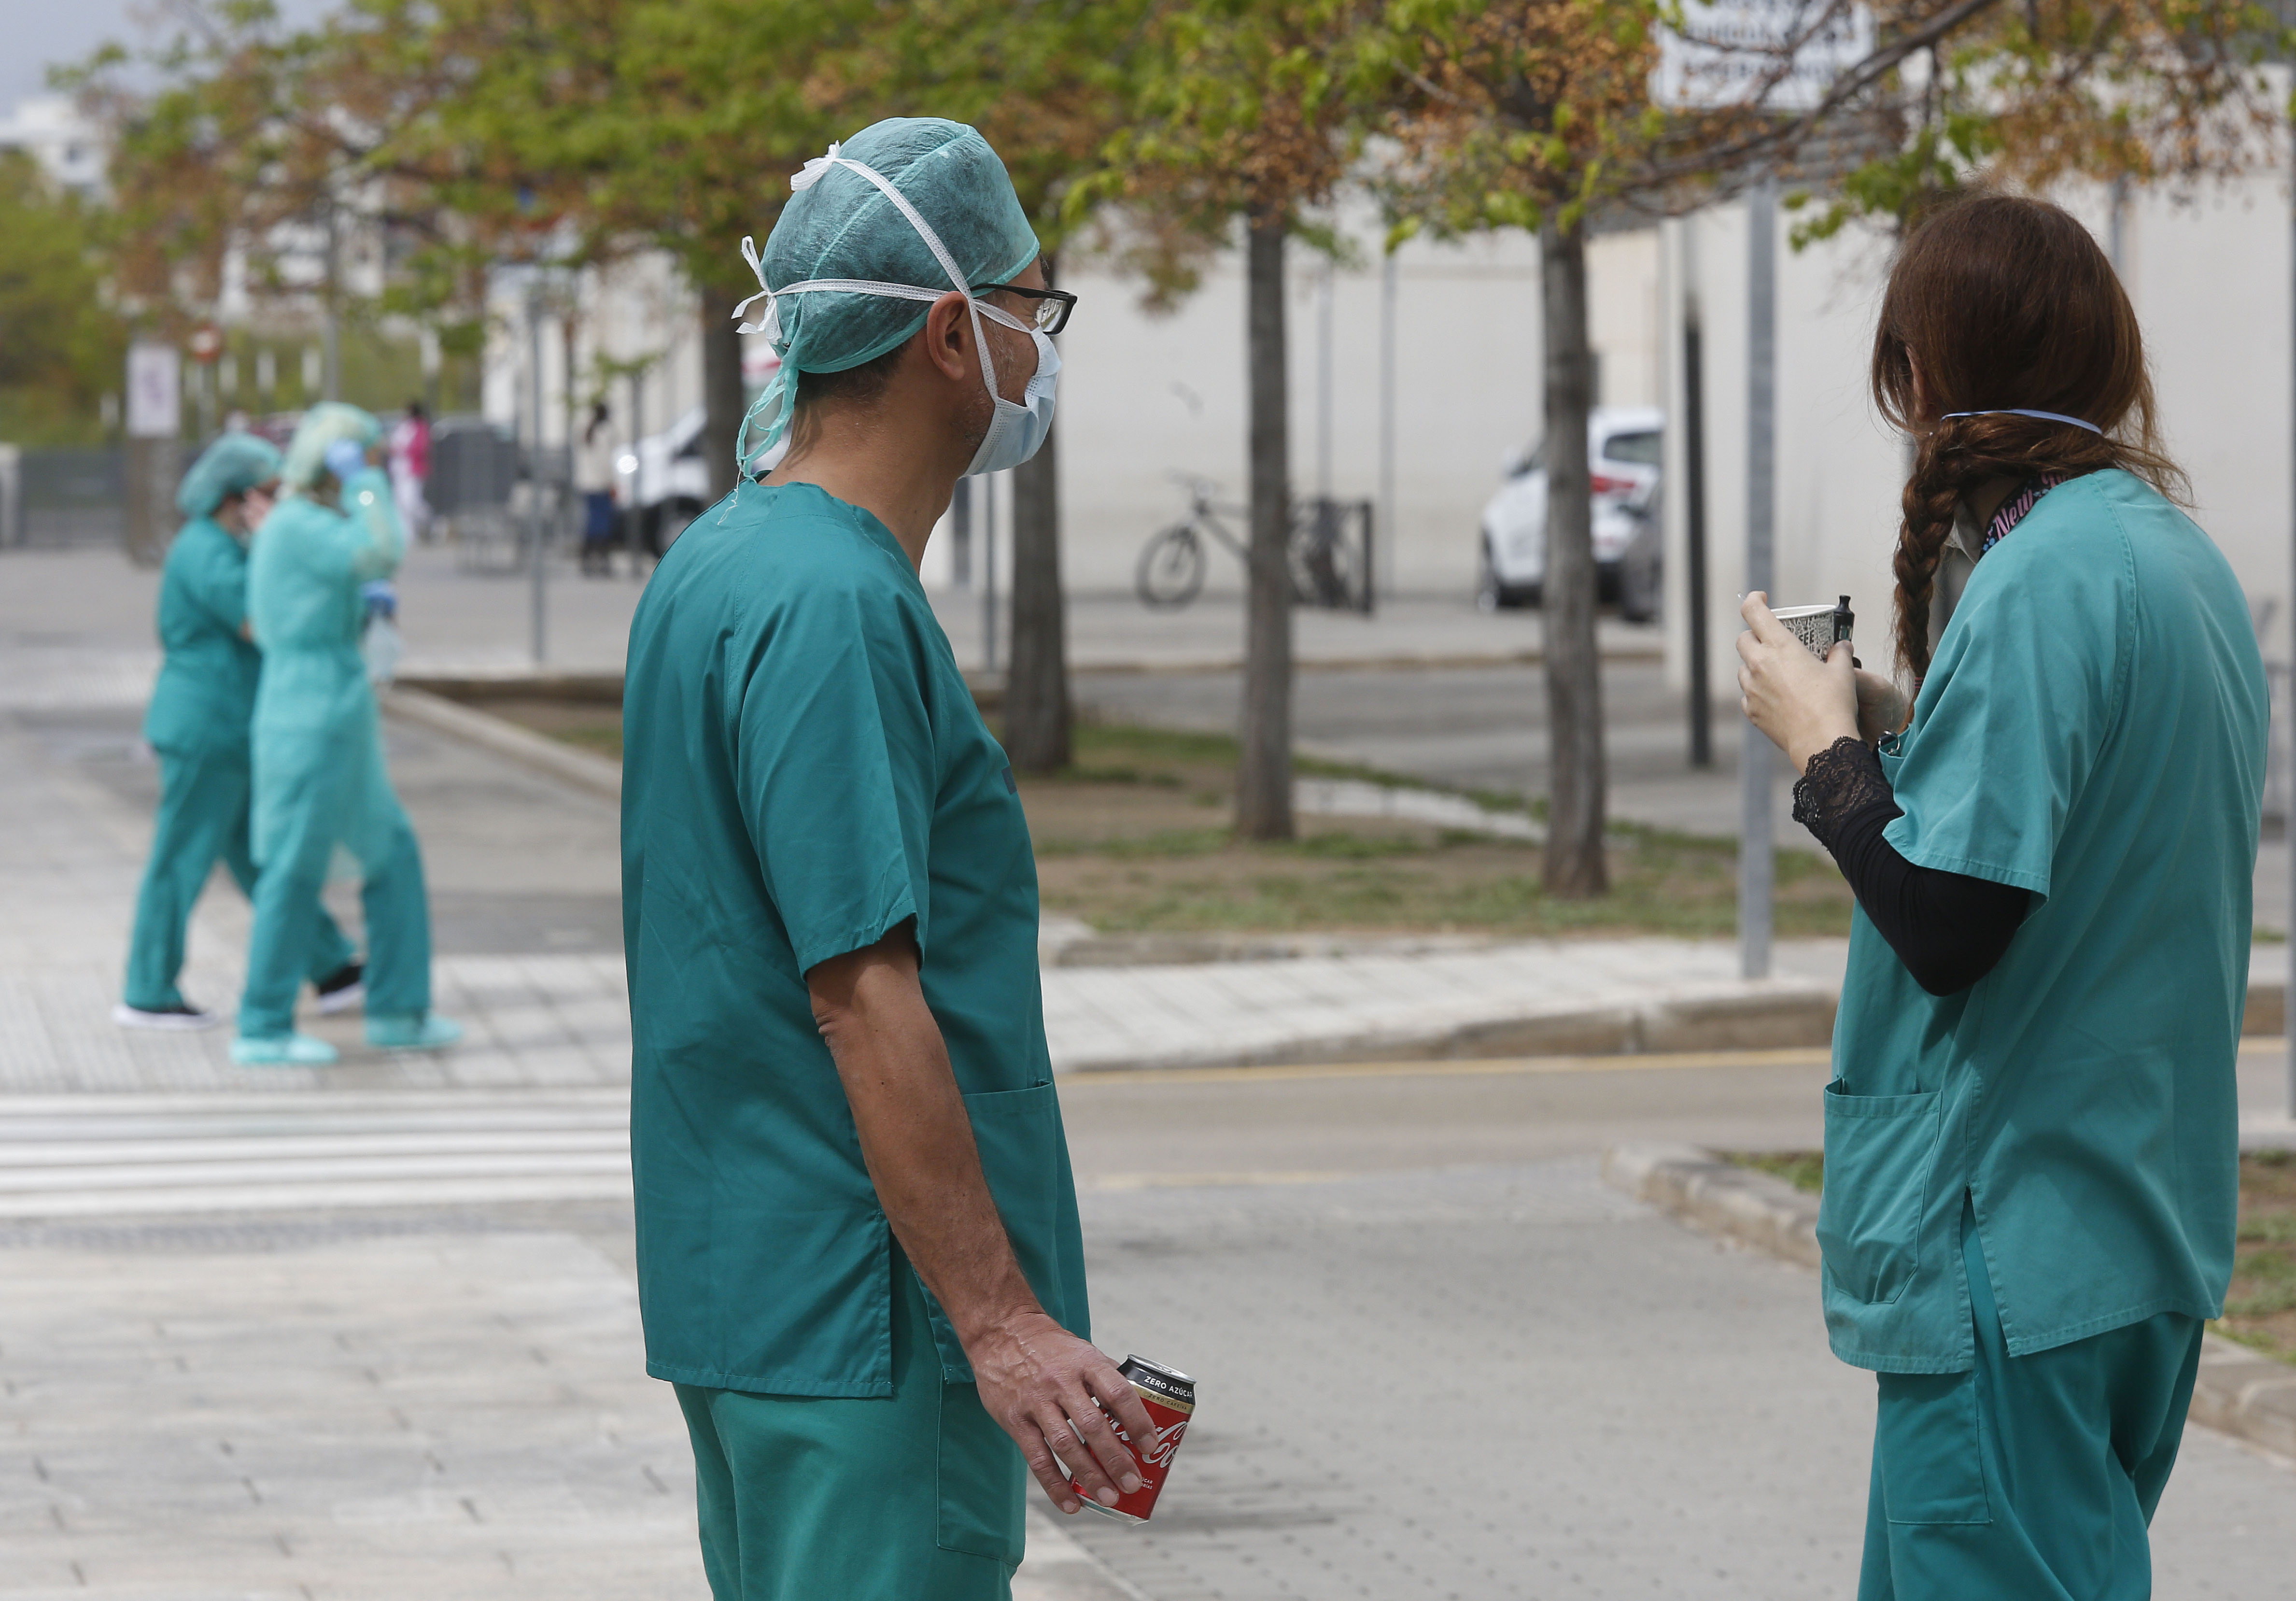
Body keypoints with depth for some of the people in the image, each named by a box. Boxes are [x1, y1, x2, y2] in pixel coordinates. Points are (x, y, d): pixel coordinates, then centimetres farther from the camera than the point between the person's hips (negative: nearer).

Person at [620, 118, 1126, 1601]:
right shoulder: (838, 606, -18)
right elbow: (862, 994, -23)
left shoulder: (715, 565, 13)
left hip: (744, 1291, 10)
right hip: (866, 1315, -10)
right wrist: (1002, 1318, -23)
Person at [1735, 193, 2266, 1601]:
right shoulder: (2186, 560, 12)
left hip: (2016, 1249, -9)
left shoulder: (2039, 579, -18)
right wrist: (1906, 735, 11)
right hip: (2152, 1221, 9)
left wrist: (1825, 744, -8)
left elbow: (1945, 923, -22)